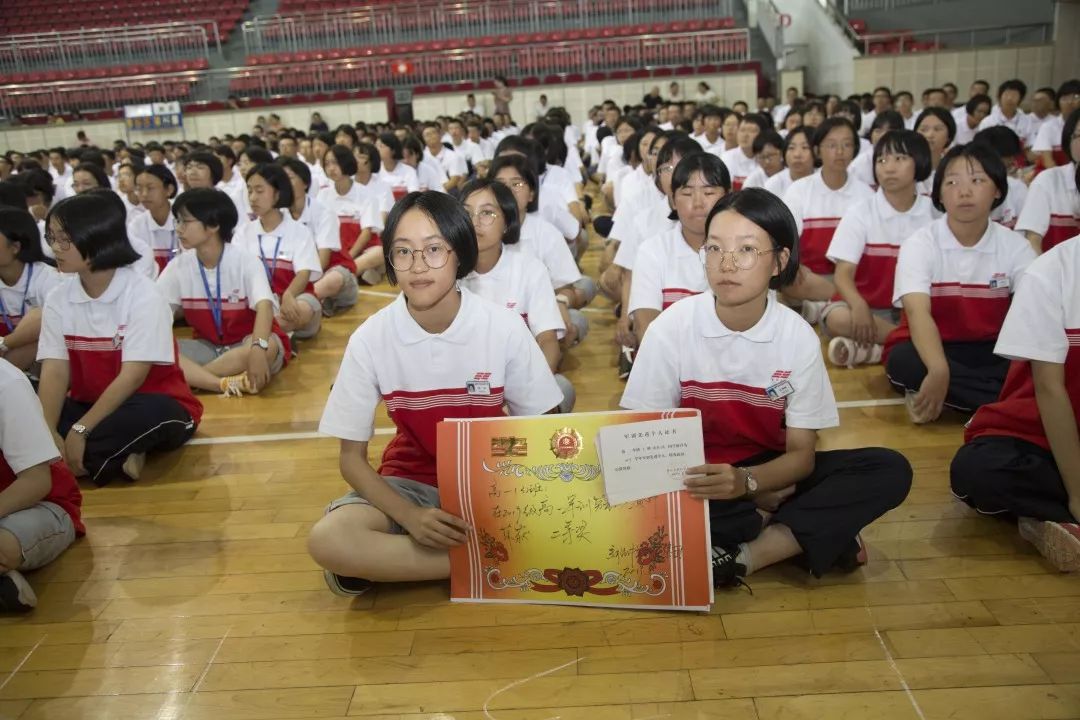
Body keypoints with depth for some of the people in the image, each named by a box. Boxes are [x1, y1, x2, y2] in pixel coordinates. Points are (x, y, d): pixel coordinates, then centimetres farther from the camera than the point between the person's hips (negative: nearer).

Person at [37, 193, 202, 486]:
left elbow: (133, 376, -21)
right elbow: (55, 372, -8)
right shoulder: (58, 298, 0)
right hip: (90, 405, 5)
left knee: (149, 412, -39)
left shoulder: (143, 295, -16)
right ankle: (115, 456, -20)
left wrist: (80, 430, -25)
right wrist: (48, 432, -24)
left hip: (153, 409, -5)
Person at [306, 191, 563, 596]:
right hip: (411, 483, 0)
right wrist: (410, 516, -23)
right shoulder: (371, 338, -13)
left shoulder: (504, 327, -14)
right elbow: (352, 457, -7)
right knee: (327, 540, -29)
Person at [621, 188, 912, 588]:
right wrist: (759, 496, -21)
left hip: (768, 474, 2)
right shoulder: (672, 328, -14)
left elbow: (802, 454, -7)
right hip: (694, 477, -1)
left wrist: (746, 481, -32)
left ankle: (744, 557, -23)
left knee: (890, 470, -19)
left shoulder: (798, 337, -9)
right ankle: (801, 536, -17)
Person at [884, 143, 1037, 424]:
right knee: (904, 361, -37)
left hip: (990, 352, 2)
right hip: (930, 349, -2)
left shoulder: (1015, 245, -2)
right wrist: (939, 370, -45)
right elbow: (918, 313, -26)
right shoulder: (919, 244, -10)